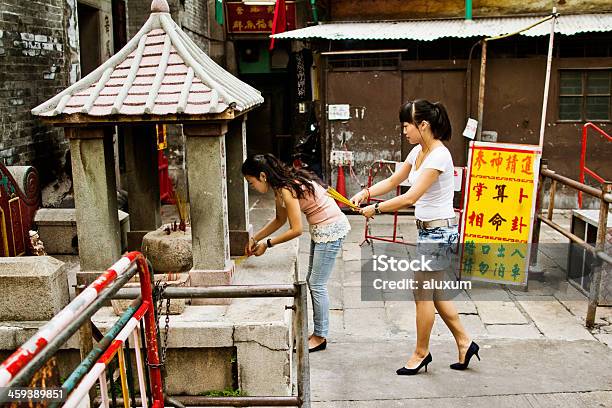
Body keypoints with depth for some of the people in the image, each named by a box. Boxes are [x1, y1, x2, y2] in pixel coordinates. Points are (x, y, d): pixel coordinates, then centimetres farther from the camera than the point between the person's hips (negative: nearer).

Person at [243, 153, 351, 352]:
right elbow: (280, 220, 16)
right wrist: (255, 238, 12)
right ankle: (318, 332, 26)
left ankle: (320, 337, 12)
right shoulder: (280, 186, 4)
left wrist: (267, 243, -12)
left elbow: (296, 230, -22)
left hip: (331, 229, -10)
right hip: (320, 229, 10)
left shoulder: (287, 189, -24)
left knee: (317, 284, -2)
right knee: (312, 281, 15)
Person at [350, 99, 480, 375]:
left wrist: (376, 209, -17)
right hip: (427, 230, 9)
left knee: (423, 294, 4)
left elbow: (411, 197, -25)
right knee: (434, 293, 16)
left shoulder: (439, 156, -21)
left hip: (438, 232, -9)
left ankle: (421, 353, 22)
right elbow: (393, 181, 13)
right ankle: (464, 343, 30)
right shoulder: (418, 152, 8)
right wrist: (366, 193, -2)